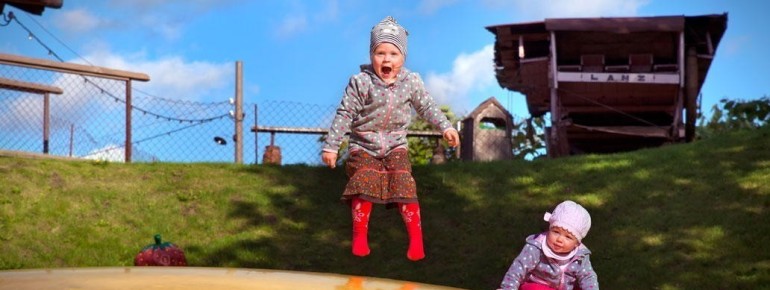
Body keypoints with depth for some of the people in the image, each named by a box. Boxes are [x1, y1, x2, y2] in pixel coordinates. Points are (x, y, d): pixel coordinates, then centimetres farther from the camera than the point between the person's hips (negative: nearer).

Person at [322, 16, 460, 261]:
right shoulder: (360, 82, -13)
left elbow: (427, 107, 10)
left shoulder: (411, 82, -5)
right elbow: (345, 114, -10)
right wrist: (331, 146, -10)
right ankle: (360, 237, -3)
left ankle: (416, 238, -4)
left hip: (396, 146, 2)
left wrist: (445, 126, 2)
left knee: (404, 186, -13)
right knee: (364, 185, -18)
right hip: (363, 146, -2)